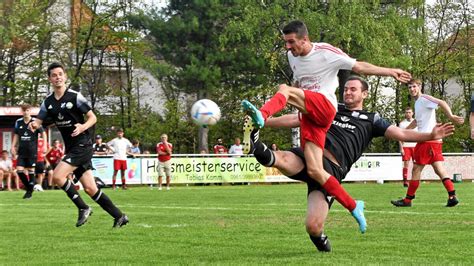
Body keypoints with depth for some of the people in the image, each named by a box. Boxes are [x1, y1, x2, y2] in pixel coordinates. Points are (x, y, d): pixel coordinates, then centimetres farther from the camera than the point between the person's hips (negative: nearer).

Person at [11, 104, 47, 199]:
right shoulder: (18, 122, 5)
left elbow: (43, 133, 1)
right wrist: (13, 147, 9)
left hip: (32, 151, -4)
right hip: (22, 151, 4)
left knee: (31, 170, -1)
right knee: (19, 170, -6)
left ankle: (30, 191, 9)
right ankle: (28, 187, 13)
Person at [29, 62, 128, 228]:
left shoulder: (75, 97, -9)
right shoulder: (48, 102, 8)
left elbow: (93, 117, -6)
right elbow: (39, 121, 5)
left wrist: (83, 127, -26)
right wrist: (34, 125, -19)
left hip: (82, 145, -6)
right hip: (71, 148, 6)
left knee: (58, 176, -20)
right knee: (90, 188, 4)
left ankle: (83, 208, -7)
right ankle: (119, 216, 13)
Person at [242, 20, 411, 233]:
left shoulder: (326, 52, -2)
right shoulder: (292, 56, 18)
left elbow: (359, 67, 0)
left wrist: (389, 71, -7)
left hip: (324, 107, -6)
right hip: (308, 116, 7)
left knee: (284, 89, -30)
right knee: (314, 171, -8)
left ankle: (262, 116, -59)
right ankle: (353, 207, 2)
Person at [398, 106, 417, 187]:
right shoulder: (402, 123, 3)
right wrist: (401, 148, -8)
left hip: (415, 146, 2)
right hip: (406, 146, -2)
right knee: (406, 164, -4)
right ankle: (405, 181, -4)